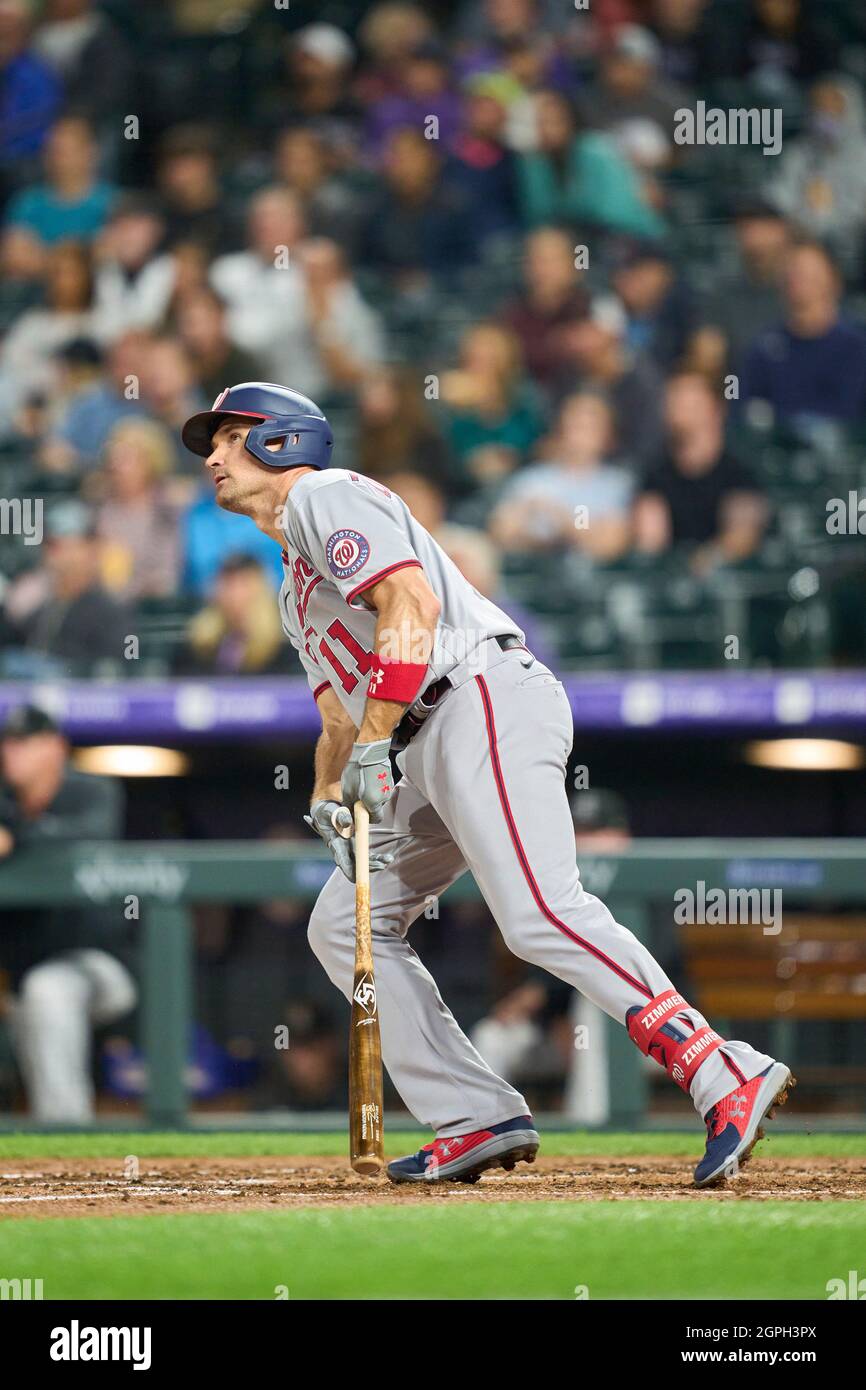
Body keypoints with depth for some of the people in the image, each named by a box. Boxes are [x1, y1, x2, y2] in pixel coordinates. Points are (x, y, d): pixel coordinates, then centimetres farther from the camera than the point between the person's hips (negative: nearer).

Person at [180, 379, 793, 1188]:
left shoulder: (326, 495, 4)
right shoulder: (295, 587, 34)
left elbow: (412, 604, -12)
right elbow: (340, 718, 32)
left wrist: (374, 746, -17)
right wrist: (327, 797, 11)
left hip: (484, 700, -11)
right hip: (428, 755, 11)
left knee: (541, 915, -24)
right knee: (345, 924, 8)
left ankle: (726, 1080, -32)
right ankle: (476, 1121, 0)